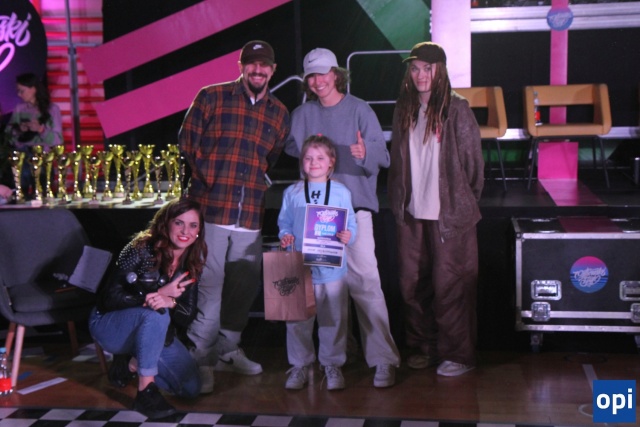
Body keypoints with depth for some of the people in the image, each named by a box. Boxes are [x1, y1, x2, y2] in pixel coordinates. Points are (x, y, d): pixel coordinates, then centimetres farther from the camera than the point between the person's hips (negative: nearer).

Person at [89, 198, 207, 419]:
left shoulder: (192, 264, -7)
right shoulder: (142, 249, -21)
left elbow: (187, 316, -10)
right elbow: (111, 298, -23)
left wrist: (170, 302, -33)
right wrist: (160, 293, -31)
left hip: (155, 334, 6)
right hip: (110, 325, -5)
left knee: (192, 388, -5)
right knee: (156, 314, -37)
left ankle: (132, 364, 12)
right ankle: (146, 392, -30)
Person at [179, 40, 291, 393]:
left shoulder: (278, 113, 15)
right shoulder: (211, 97, 4)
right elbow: (188, 140, 1)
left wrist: (259, 181, 4)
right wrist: (210, 178, -4)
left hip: (251, 214, 5)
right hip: (210, 208, -4)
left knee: (246, 284, 12)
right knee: (209, 285, -6)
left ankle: (227, 350, 30)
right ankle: (201, 360, 4)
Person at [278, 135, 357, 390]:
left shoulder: (341, 192, 4)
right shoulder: (292, 193, 8)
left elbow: (351, 224, 4)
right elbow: (284, 223, 13)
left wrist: (348, 236, -17)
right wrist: (285, 236, -7)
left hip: (333, 267, -1)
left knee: (333, 319, 6)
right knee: (297, 319, 5)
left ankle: (333, 365, 21)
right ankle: (300, 365, 20)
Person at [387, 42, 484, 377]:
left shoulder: (456, 108, -7)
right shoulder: (404, 109, 10)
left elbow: (473, 161, -4)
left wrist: (465, 204, 0)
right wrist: (398, 202, 11)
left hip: (449, 214, -5)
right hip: (412, 213, 5)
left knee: (450, 285, -1)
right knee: (412, 283, 9)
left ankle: (458, 355, 12)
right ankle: (424, 347, 25)